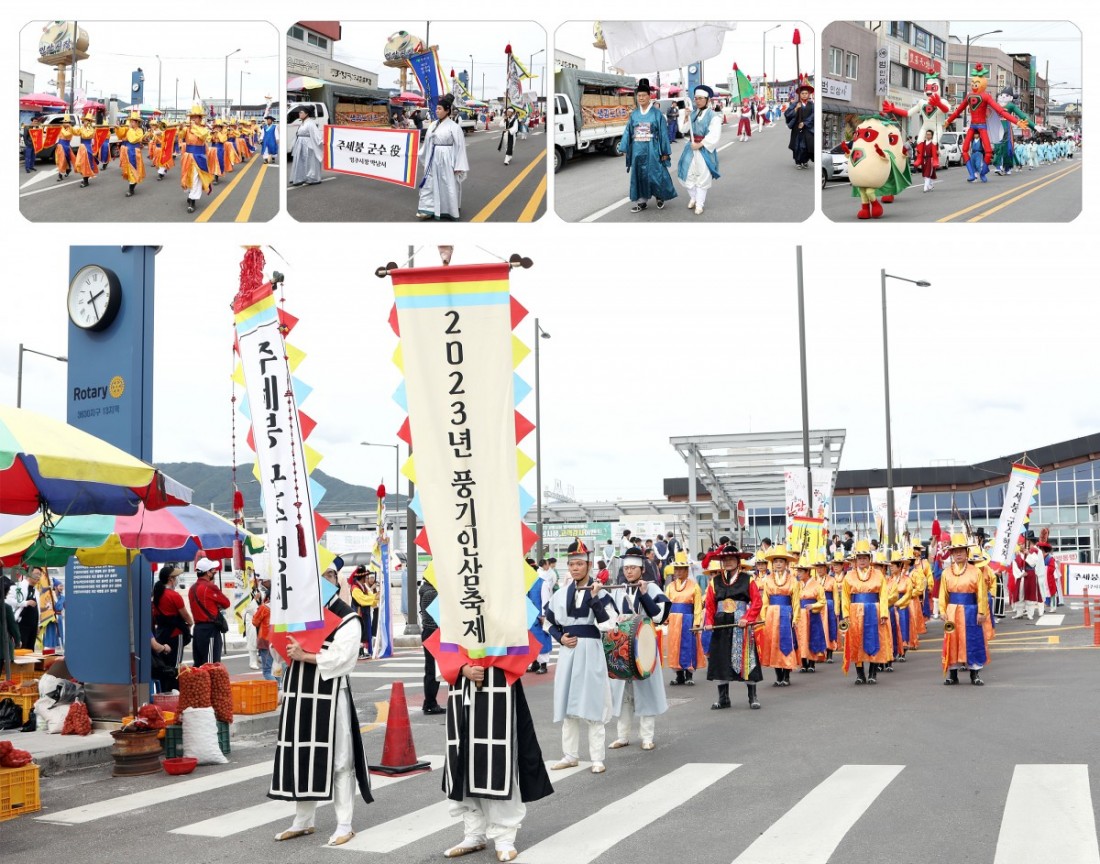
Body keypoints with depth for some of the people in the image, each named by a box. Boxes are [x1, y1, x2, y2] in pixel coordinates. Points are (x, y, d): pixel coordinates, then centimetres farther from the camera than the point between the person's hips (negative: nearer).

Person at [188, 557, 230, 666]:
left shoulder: (193, 588, 13)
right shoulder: (210, 587, -12)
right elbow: (226, 603, -4)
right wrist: (218, 606, 14)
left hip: (197, 628, 9)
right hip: (210, 628, -8)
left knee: (198, 663, 10)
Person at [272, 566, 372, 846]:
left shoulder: (346, 617, -6)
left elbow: (341, 658, -16)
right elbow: (286, 645, 17)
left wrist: (305, 656, -16)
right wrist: (287, 650, -5)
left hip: (329, 695, -6)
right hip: (299, 693, 7)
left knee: (336, 758, -2)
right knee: (300, 755, 11)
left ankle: (344, 825, 6)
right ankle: (303, 821, 23)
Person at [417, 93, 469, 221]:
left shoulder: (454, 127, -11)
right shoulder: (433, 125, 6)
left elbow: (459, 147, -11)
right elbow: (427, 143, 14)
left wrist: (459, 166, -13)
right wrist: (423, 159, 18)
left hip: (446, 160, -6)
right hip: (433, 160, 6)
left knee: (448, 185, 4)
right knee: (429, 184, 5)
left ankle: (450, 211, 19)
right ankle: (429, 210, 9)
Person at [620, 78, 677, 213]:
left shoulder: (656, 113, -4)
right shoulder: (634, 114, 6)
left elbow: (663, 132, -3)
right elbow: (628, 131, 8)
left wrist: (665, 152, -5)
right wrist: (624, 148, 2)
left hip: (652, 150, -4)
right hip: (637, 150, 4)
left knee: (656, 174, -1)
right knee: (639, 175, 7)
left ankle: (660, 196, 22)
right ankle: (642, 201, 15)